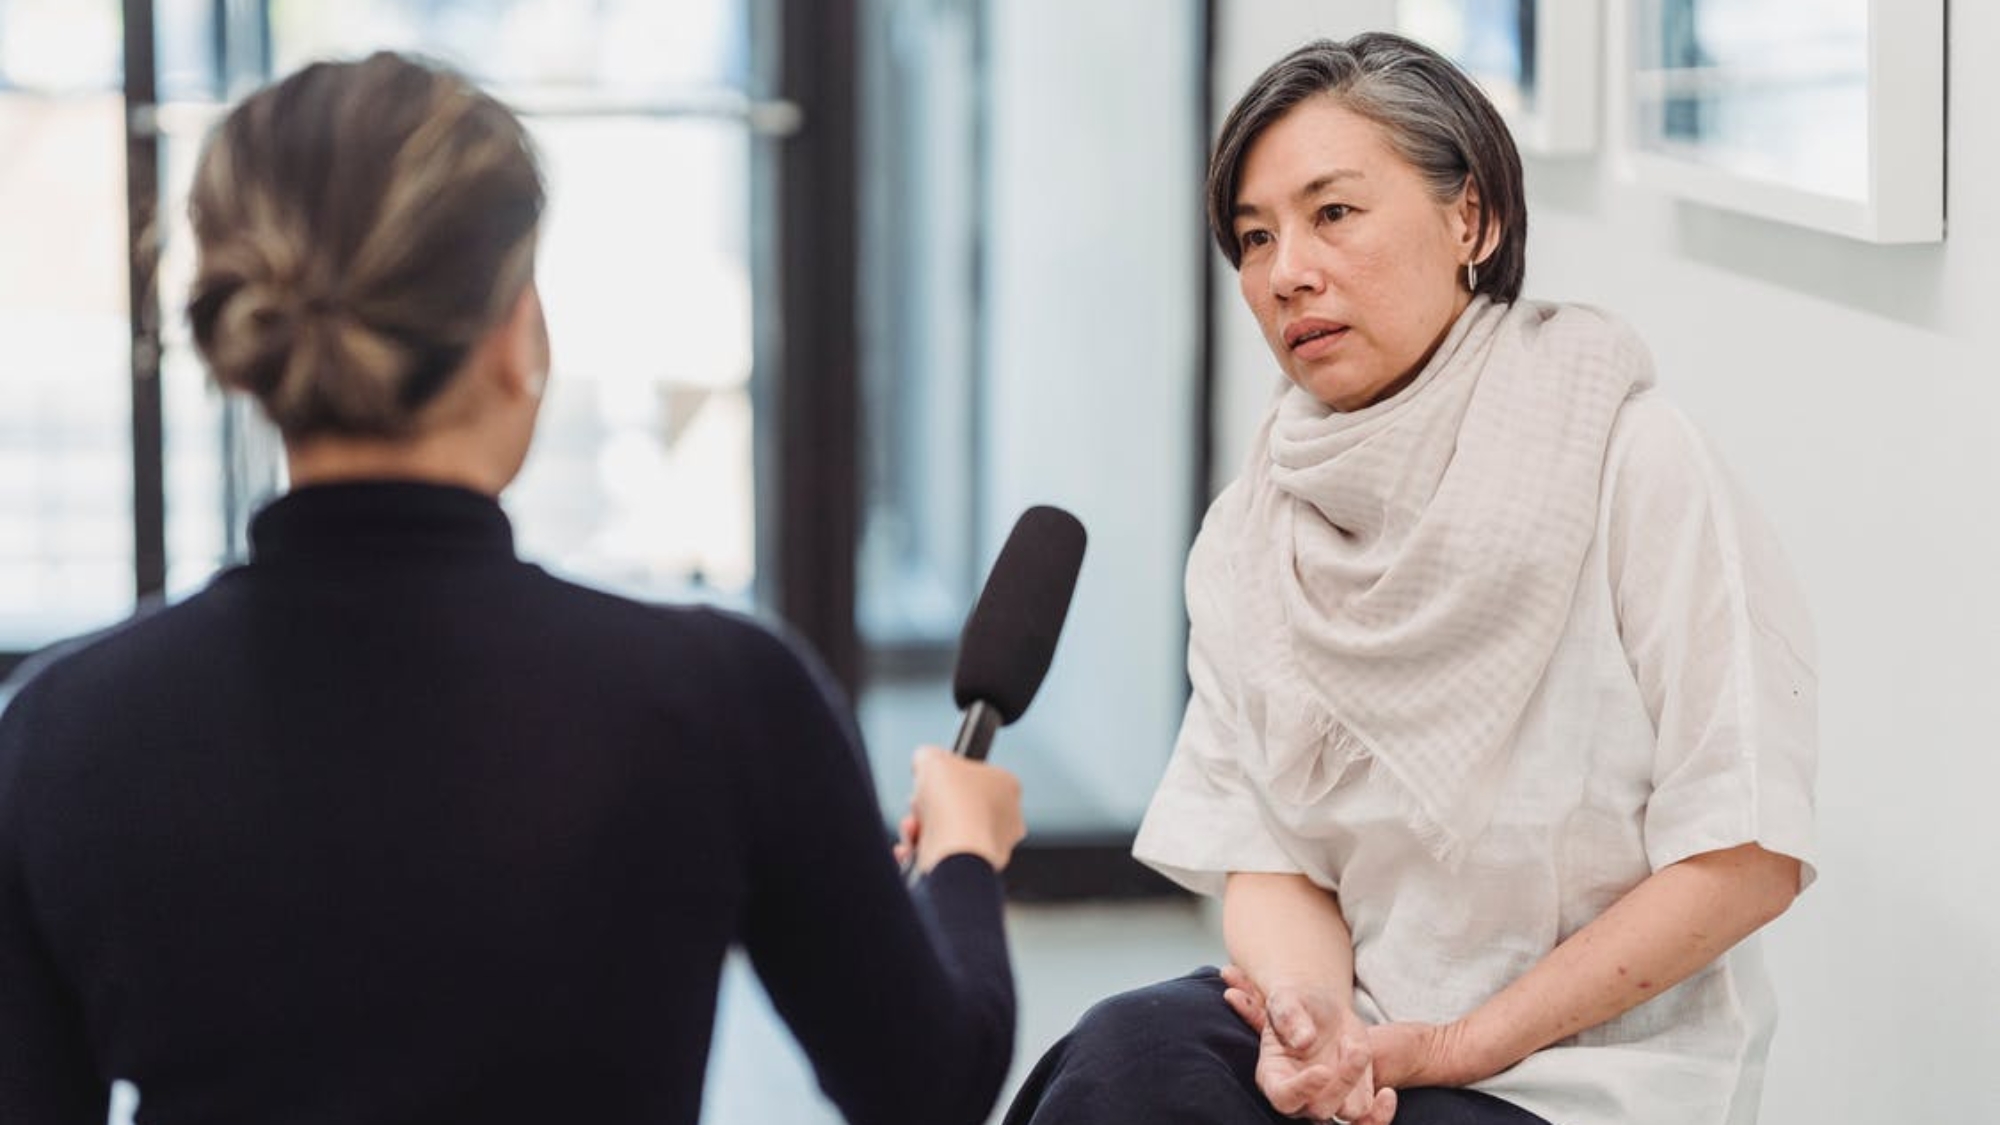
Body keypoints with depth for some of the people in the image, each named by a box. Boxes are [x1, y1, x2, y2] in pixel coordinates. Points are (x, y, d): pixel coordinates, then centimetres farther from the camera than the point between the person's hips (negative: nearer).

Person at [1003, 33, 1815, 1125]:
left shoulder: (1625, 459, -9)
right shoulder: (1250, 531, 5)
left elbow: (1750, 858, -11)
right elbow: (1267, 852, 4)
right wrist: (1313, 1010, -19)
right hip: (1355, 1025, 4)